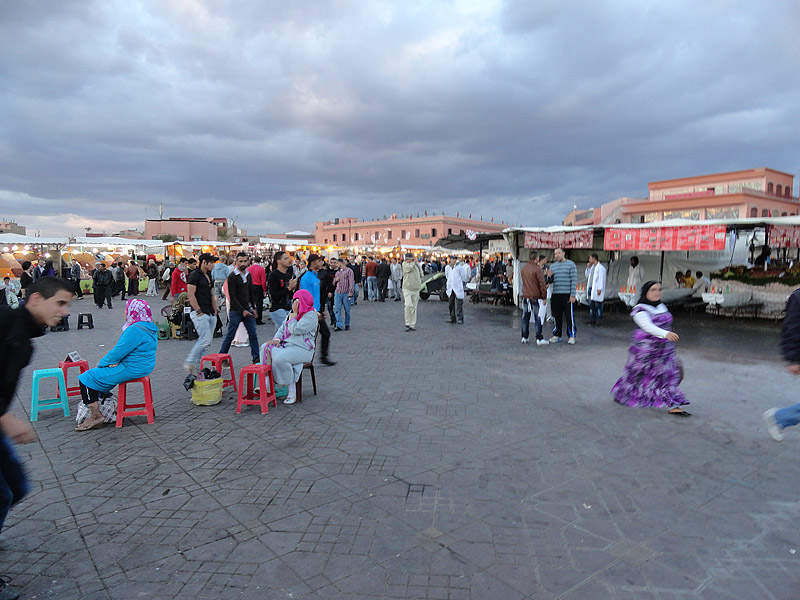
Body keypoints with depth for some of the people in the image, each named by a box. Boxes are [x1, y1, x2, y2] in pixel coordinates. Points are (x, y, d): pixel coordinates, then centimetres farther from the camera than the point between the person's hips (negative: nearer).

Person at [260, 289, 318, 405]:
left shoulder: (311, 316, -11)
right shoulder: (292, 313, 19)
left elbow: (295, 330, -20)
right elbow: (282, 328, 19)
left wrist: (294, 314, -7)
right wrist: (277, 339, -1)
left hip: (301, 348, -10)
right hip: (286, 344, 10)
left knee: (280, 358, -32)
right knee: (266, 348, -7)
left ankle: (292, 392, -21)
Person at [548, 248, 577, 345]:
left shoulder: (570, 264, 1)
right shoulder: (553, 266, 16)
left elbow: (574, 280, -5)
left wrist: (573, 295, -12)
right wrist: (549, 277, -3)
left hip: (567, 294, -4)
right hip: (555, 295, 4)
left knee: (569, 316, -2)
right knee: (557, 316, 7)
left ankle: (571, 336, 6)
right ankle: (557, 336, 16)